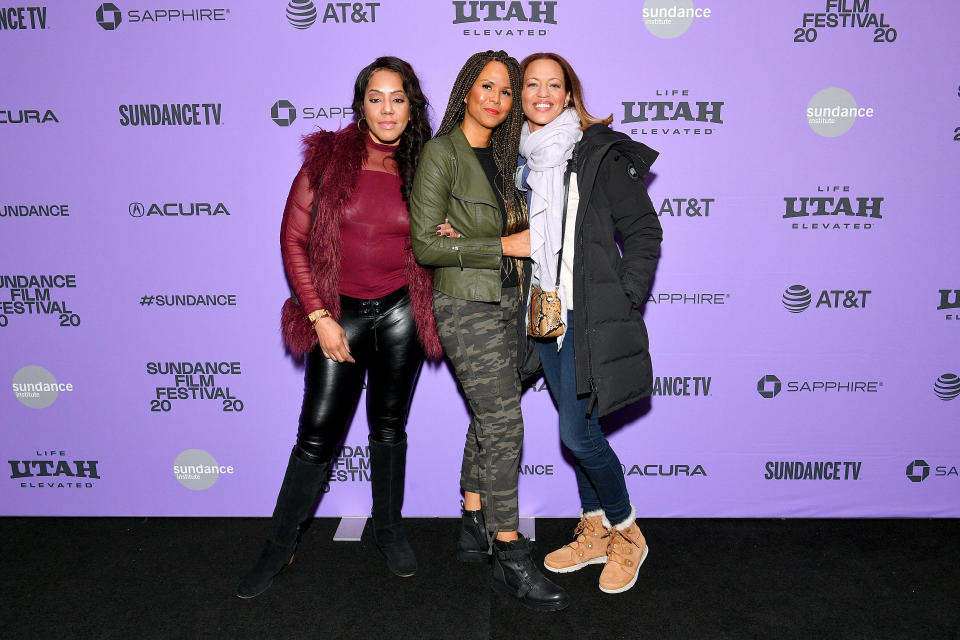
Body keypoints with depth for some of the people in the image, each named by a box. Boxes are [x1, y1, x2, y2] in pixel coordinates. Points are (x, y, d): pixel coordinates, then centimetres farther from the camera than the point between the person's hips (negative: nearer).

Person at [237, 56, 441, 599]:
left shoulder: (422, 169, 4)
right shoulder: (327, 156, -4)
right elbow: (293, 240, -4)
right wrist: (320, 317, -8)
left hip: (399, 311, 2)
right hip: (339, 313, -2)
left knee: (389, 425, 13)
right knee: (318, 434, 1)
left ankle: (390, 528, 33)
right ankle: (280, 548, 19)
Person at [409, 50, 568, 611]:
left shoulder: (500, 156, 14)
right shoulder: (442, 152, -8)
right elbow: (426, 245, -14)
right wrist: (503, 245, -14)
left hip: (504, 300, 8)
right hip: (465, 304, -7)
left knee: (488, 418, 12)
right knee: (504, 423, -9)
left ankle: (475, 529, 26)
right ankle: (511, 558, 1)